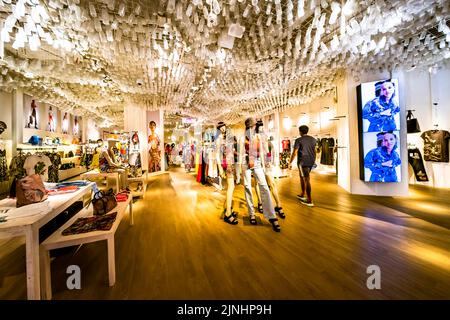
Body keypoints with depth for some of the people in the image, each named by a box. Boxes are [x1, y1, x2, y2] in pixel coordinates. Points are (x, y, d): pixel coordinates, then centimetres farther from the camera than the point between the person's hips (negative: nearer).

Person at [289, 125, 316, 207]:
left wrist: (290, 162, -7)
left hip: (302, 162, -7)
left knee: (307, 180, -5)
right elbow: (314, 151, 17)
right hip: (311, 162, 7)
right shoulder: (313, 139, 11)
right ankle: (302, 195, 31)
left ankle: (310, 201, 1)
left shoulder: (298, 140, -9)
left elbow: (294, 153, -13)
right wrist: (313, 160, 28)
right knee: (302, 177, 20)